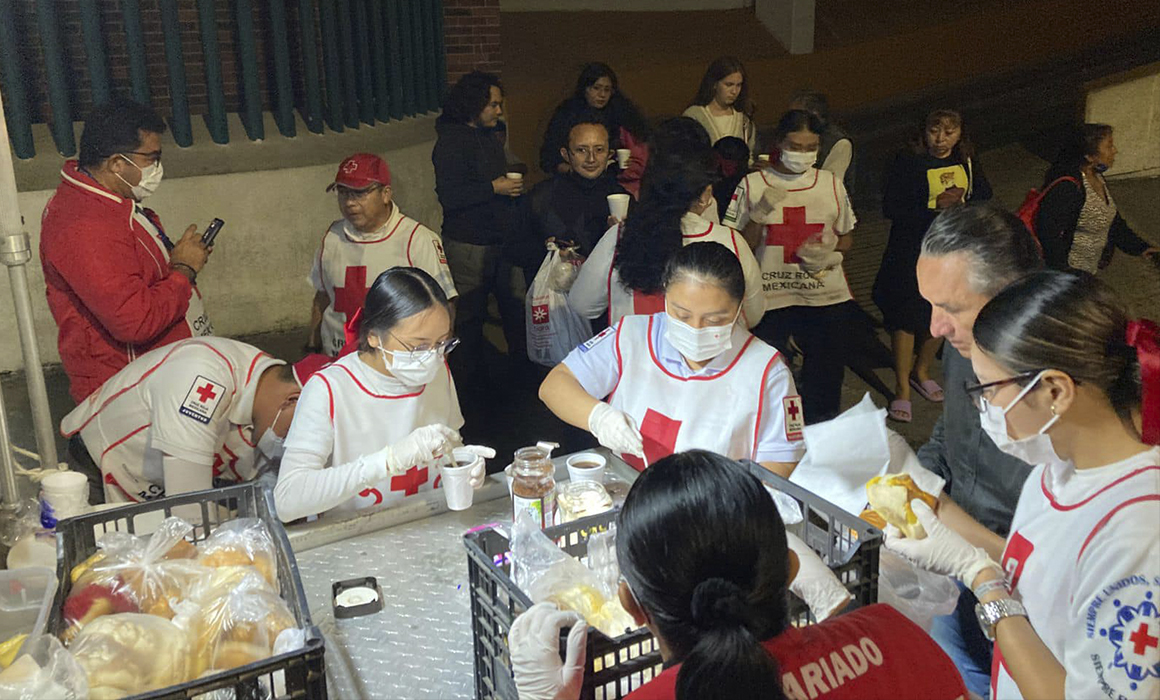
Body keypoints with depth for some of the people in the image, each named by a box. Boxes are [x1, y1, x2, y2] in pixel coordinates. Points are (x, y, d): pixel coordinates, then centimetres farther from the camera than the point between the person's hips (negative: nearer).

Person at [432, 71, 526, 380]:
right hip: (469, 245, -7)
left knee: (516, 305, 8)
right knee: (471, 313, 5)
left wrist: (513, 187, 12)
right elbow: (449, 196, -22)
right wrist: (495, 188, -18)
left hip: (502, 238, 7)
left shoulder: (490, 135, 13)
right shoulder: (451, 141, -13)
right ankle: (475, 375, 22)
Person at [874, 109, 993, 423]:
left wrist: (961, 201, -9)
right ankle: (902, 390, 6)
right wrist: (934, 205, -22)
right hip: (911, 252, -5)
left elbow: (984, 195, 13)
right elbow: (891, 208, -15)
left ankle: (921, 372, 36)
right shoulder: (908, 162, -10)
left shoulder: (967, 161, 5)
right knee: (906, 317, -4)